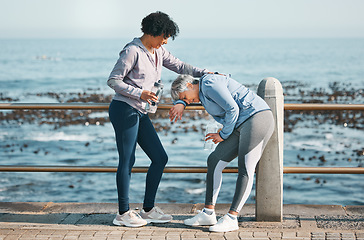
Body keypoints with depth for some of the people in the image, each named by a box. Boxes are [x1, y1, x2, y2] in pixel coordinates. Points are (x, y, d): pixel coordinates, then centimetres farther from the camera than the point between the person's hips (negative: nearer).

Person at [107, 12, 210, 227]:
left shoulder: (158, 52, 12)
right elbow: (113, 80, -12)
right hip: (124, 110, -9)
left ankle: (148, 209, 14)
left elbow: (179, 66, 17)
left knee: (160, 158, 6)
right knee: (127, 161, -5)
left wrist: (203, 73, 3)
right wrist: (139, 93, -21)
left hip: (139, 112, 9)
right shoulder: (133, 51, -13)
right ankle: (123, 213, 4)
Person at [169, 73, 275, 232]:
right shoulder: (202, 91, 20)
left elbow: (232, 109, -16)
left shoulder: (209, 84, -11)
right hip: (241, 126, 10)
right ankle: (208, 213, 7)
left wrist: (223, 134, -5)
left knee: (246, 168, -15)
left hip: (257, 118, -10)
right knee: (215, 161, 5)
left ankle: (231, 219, -19)